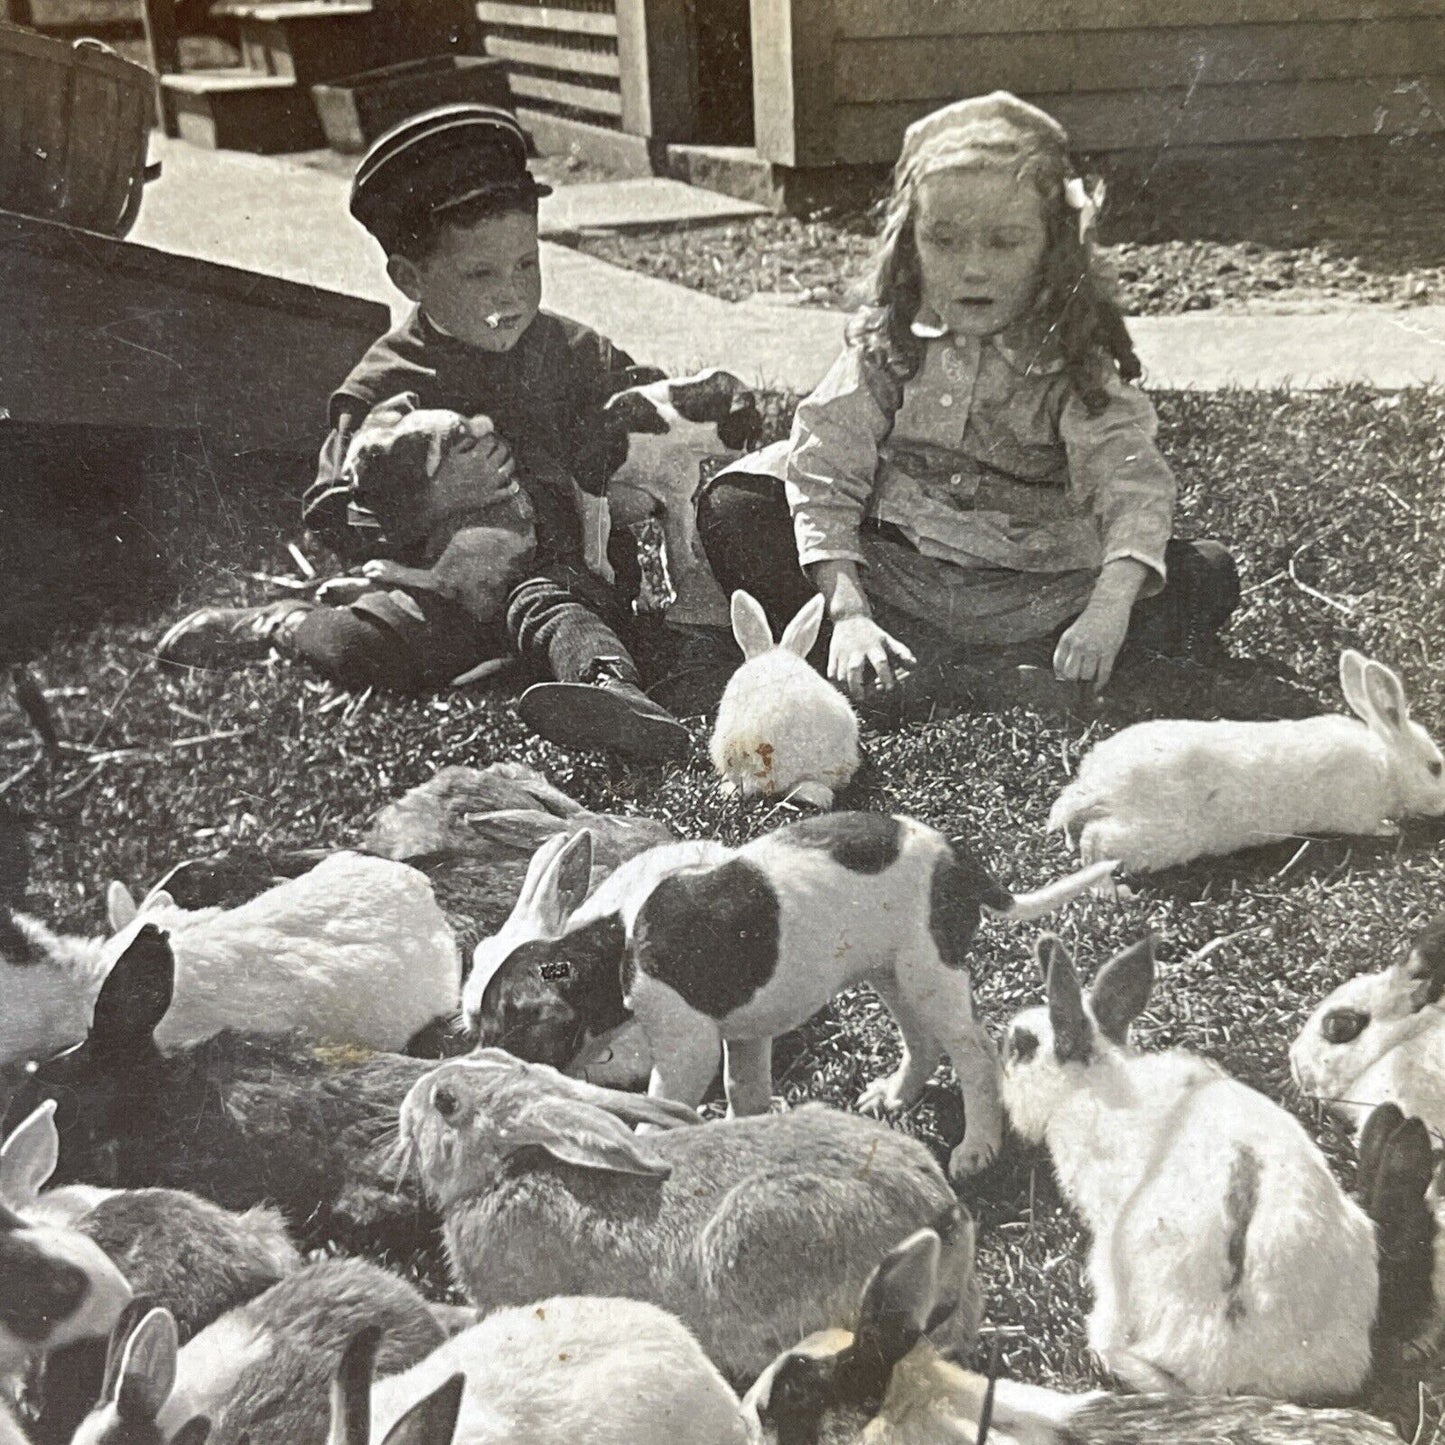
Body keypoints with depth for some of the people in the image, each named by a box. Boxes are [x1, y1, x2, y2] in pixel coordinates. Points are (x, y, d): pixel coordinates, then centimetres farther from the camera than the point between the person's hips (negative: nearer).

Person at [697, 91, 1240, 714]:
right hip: (892, 582, 1)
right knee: (734, 511, -16)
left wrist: (1106, 615, -37)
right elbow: (826, 474, -10)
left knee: (1206, 576, -19)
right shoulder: (885, 342, -2)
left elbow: (1130, 484, -18)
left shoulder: (1076, 360, -5)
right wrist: (848, 614, -25)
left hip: (1036, 602, 0)